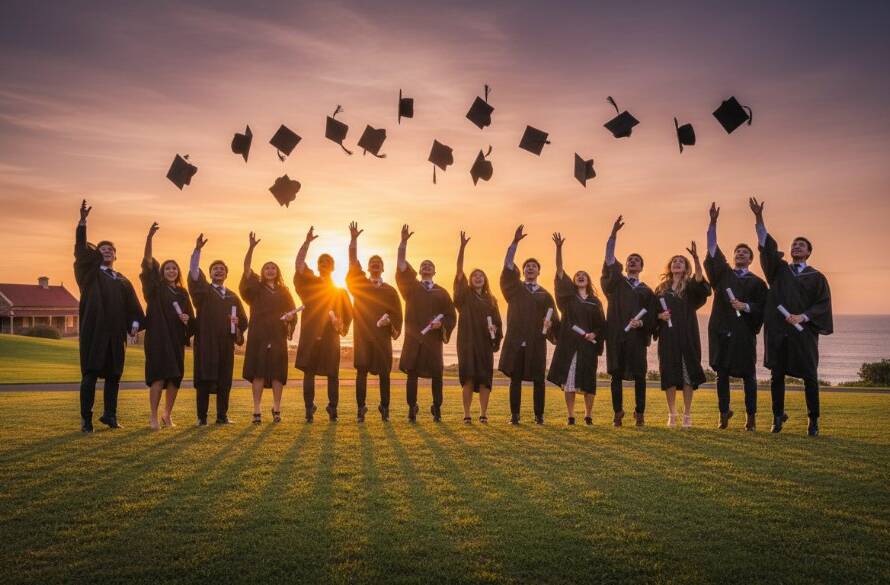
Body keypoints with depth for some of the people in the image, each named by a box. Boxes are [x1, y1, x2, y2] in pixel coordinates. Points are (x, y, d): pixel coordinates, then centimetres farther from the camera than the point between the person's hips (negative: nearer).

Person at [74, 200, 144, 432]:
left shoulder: (123, 281, 19)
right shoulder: (90, 273, 9)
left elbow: (133, 306, 13)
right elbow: (81, 248, -5)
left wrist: (135, 324, -5)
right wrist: (83, 221, -17)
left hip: (115, 334, 4)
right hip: (93, 331, -4)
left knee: (113, 375, 6)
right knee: (90, 375, -5)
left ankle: (109, 415, 18)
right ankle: (86, 419, -2)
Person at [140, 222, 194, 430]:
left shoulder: (182, 293, 14)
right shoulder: (155, 288, 3)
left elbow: (191, 315, 18)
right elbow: (148, 262, -10)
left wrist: (187, 319, -7)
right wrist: (149, 237, -21)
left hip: (176, 339, 4)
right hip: (157, 337, -4)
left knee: (175, 378, 4)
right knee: (159, 375, -10)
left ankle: (167, 414, 18)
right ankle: (153, 416, -5)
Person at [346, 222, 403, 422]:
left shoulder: (390, 291, 11)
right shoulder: (360, 284, 10)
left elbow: (397, 313, 9)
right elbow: (353, 263, -2)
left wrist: (395, 328, -8)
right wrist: (353, 240, -11)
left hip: (382, 336, 1)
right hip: (362, 335, -1)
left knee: (384, 373, 3)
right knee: (361, 371, -3)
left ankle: (384, 408, 12)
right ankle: (361, 408, 1)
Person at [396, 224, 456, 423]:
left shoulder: (442, 292, 11)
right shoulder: (411, 286, 9)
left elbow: (451, 316, 10)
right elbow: (402, 265, -4)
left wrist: (441, 323, -12)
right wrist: (403, 242, -14)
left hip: (433, 338, 1)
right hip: (413, 337, 0)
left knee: (436, 374, 0)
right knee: (412, 374, 0)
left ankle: (437, 409, 14)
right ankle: (412, 409, 6)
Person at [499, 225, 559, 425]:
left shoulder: (545, 295, 13)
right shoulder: (515, 288, 11)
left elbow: (553, 319, 8)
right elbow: (508, 266, -2)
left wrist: (551, 327, -16)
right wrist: (515, 242, -10)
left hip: (536, 342, 1)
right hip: (515, 341, 0)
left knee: (538, 380, 1)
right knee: (515, 379, 1)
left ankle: (539, 415, 9)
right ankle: (514, 415, 5)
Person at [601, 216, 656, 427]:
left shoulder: (647, 291, 15)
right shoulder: (616, 283, 12)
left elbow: (652, 316, 8)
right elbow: (609, 259, -1)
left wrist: (641, 323, -14)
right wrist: (613, 234, -10)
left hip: (637, 336, 0)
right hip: (616, 334, 0)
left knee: (639, 375, -1)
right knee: (616, 374, 1)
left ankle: (640, 413, 8)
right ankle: (618, 412, 7)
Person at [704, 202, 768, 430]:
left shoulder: (757, 282, 8)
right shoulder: (722, 274, 12)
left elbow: (762, 309, 3)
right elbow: (712, 250, 2)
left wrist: (746, 306, -16)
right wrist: (713, 223, -7)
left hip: (744, 332, -1)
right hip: (720, 330, 2)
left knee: (748, 375, 1)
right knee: (722, 374, 4)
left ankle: (751, 416, 9)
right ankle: (724, 412, 14)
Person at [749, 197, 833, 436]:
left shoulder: (817, 277, 7)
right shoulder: (779, 269, 11)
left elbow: (823, 304, -1)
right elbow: (767, 246, -2)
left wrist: (802, 317, -16)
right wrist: (759, 219, -14)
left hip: (803, 332, -1)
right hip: (777, 331, 2)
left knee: (809, 376, 1)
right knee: (777, 375, 4)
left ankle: (813, 420, 12)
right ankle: (778, 416, 14)